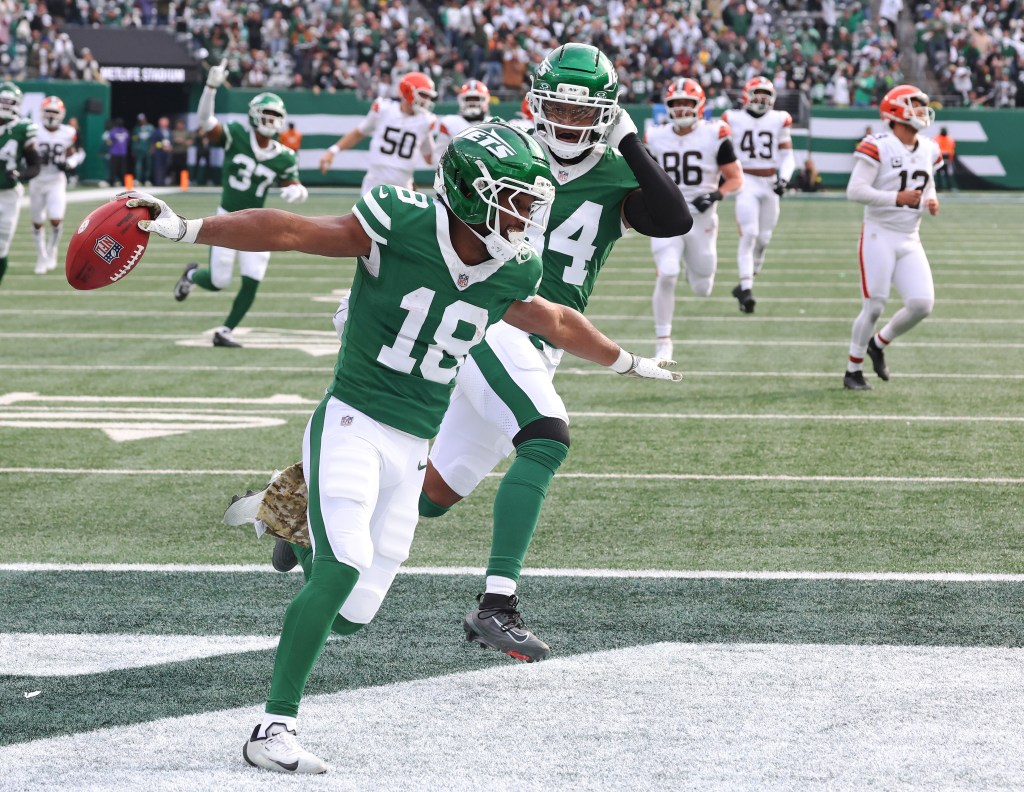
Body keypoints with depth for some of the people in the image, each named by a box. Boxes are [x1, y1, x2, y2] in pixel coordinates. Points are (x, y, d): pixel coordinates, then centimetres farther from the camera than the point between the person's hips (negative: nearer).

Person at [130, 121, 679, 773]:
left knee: (354, 613, 1)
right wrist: (187, 230, -23)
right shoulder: (401, 229, -14)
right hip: (353, 423, -5)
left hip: (413, 449, 5)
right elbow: (288, 231, -16)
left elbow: (558, 323, 24)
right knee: (346, 566, -25)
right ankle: (274, 729, -17)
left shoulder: (508, 276, 3)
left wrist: (627, 362, 38)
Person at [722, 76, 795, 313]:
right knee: (749, 234, -15)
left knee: (763, 239, 6)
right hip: (746, 183, -3)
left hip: (770, 184, 3)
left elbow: (787, 156, 8)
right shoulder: (733, 120, 0)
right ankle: (746, 289, -17)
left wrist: (783, 179, -8)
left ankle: (745, 284, 22)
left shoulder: (779, 121, 6)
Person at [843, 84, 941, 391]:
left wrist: (931, 202, 0)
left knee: (922, 304, -6)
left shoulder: (928, 150, 8)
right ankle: (853, 371, 12)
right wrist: (897, 198, -26)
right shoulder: (878, 147, -14)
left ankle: (879, 344, 20)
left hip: (910, 240, 6)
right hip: (879, 236, -6)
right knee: (873, 307, -5)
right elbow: (855, 190, -19)